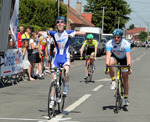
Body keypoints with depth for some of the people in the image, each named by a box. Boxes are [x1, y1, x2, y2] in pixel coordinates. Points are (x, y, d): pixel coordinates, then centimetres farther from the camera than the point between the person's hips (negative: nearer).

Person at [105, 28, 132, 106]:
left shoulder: (126, 44, -32)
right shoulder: (110, 43, -28)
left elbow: (128, 56, -40)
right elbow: (108, 55, -37)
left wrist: (129, 67, -52)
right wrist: (107, 65, -51)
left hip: (124, 59, -1)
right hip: (115, 57, 1)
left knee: (125, 77, -6)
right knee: (110, 63, -35)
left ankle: (126, 98, 2)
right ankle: (113, 81, -14)